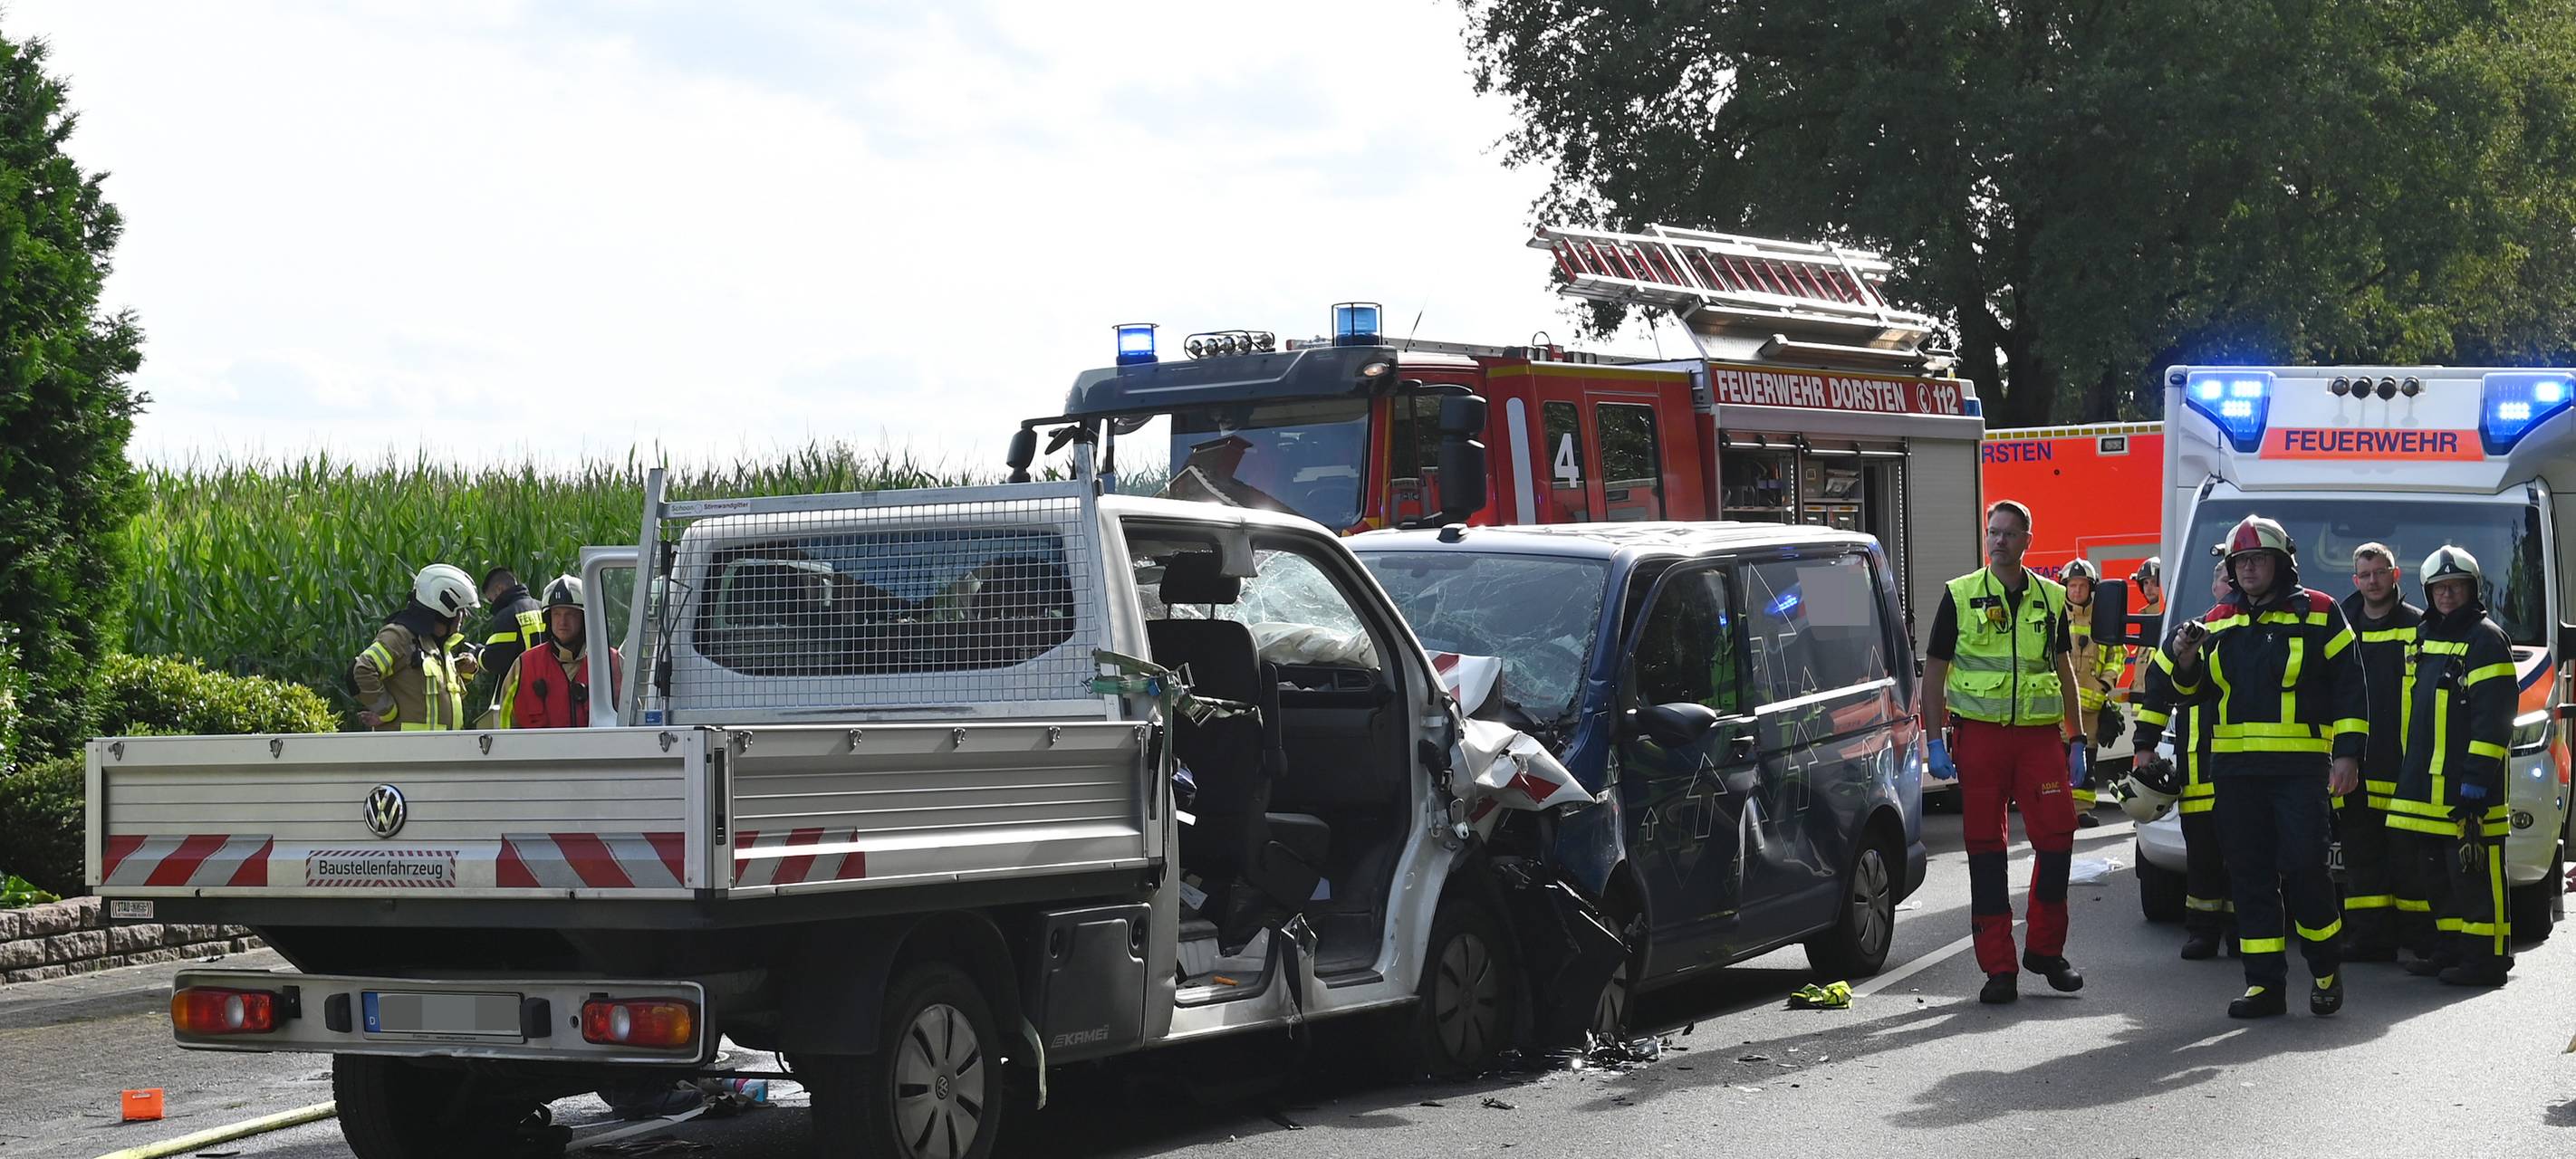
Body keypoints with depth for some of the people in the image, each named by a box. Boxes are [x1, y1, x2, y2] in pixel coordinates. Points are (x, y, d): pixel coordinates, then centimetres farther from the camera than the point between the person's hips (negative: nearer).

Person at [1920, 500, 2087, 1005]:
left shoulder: (2051, 599, 10)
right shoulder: (1960, 597, 3)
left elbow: (2065, 671, 17)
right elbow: (1934, 671, 5)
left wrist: (2075, 740, 12)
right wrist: (1935, 740, -3)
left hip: (2040, 735, 2)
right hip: (1980, 735, -2)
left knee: (2057, 836, -6)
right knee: (1985, 849, 0)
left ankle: (2045, 949, 12)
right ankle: (1998, 968, 4)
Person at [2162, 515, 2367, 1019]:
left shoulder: (2318, 614, 4)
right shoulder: (2218, 624, 16)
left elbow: (2350, 687, 2)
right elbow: (2194, 692, 17)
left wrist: (2347, 753, -6)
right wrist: (2185, 659, -5)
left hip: (2300, 767, -4)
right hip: (2234, 768, 4)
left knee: (2303, 867, -10)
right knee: (2250, 876, 3)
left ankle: (2327, 970, 10)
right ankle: (2265, 984, 7)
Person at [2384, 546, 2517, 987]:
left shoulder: (2485, 639, -8)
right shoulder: (2423, 636, 19)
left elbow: (2493, 718, -15)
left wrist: (2476, 781, -20)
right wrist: (2409, 772, 22)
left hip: (2465, 785, -9)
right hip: (2422, 784, 9)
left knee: (2475, 873, -7)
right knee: (2435, 871, 12)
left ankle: (2485, 957, -4)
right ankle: (2449, 946, 21)